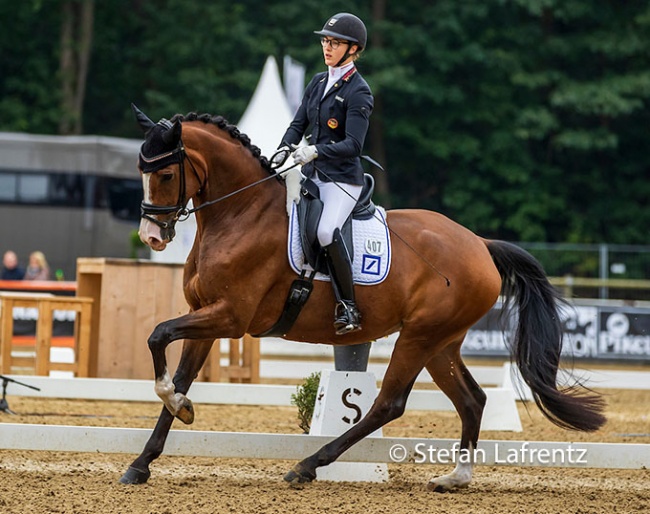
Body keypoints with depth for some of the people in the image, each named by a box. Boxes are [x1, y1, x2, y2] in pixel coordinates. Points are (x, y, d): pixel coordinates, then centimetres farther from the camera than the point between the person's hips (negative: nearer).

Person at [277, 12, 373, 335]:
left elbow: (353, 145, -19)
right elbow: (298, 124, 11)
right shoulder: (318, 83, 12)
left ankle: (348, 307, -20)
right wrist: (284, 150, -7)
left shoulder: (358, 92, -11)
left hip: (343, 178, -8)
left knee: (326, 231, -29)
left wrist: (316, 151, -32)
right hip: (311, 174, 8)